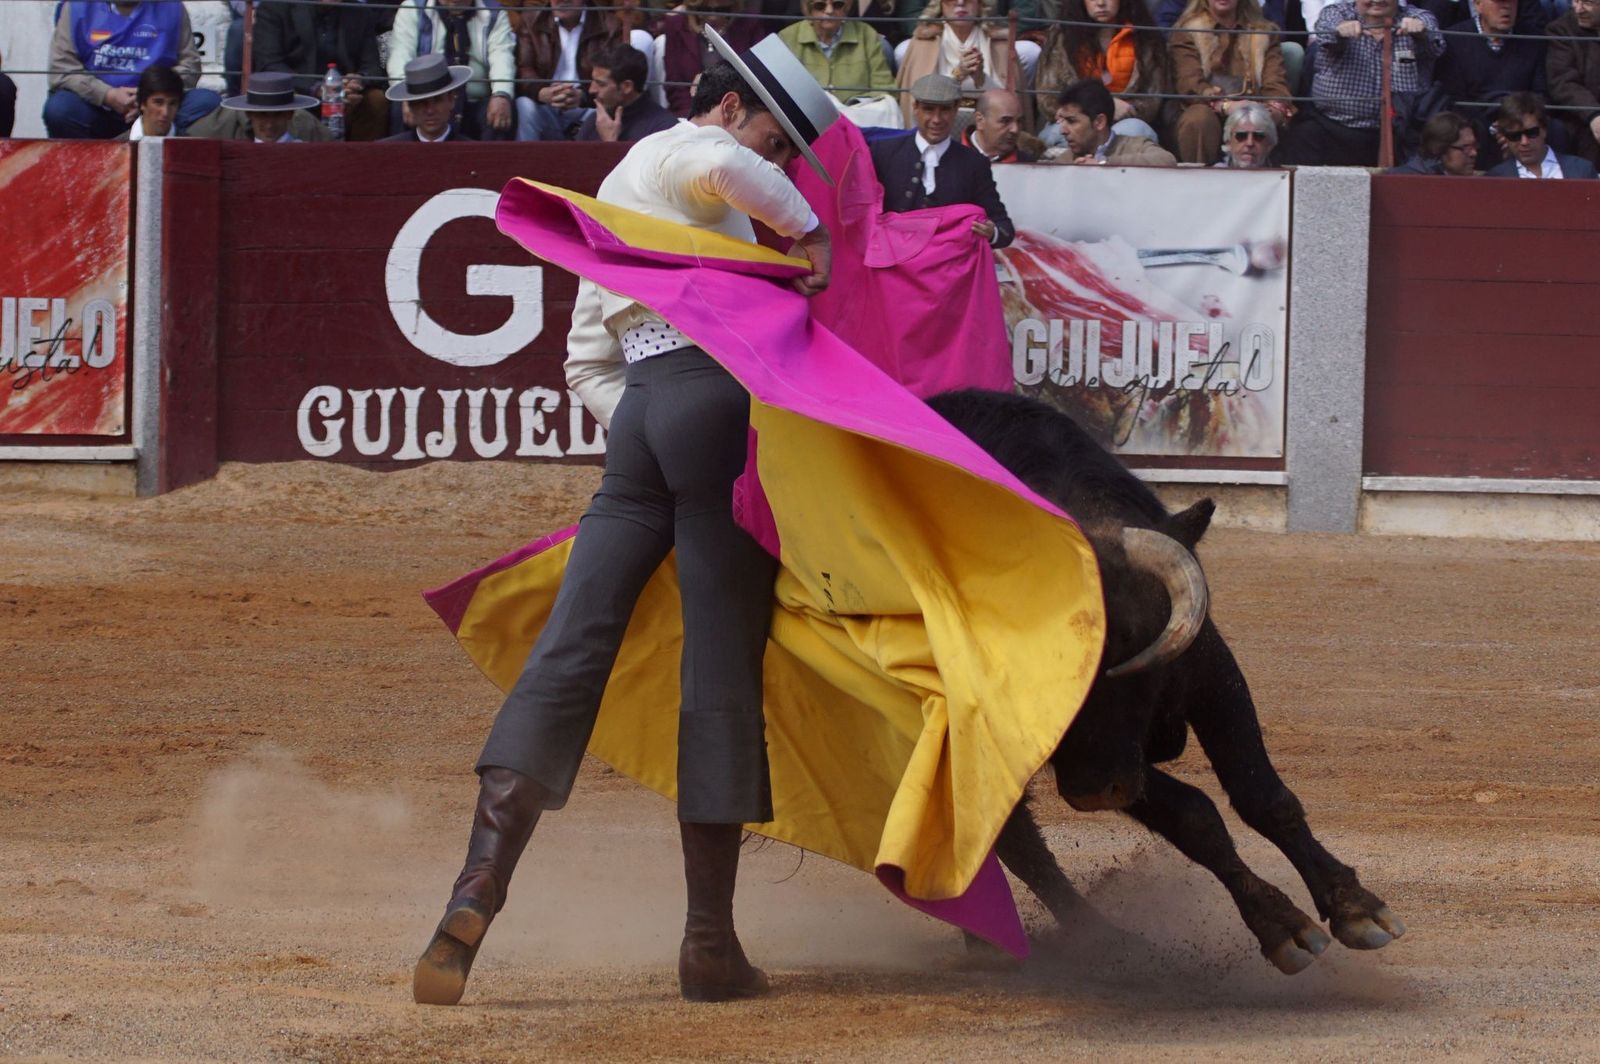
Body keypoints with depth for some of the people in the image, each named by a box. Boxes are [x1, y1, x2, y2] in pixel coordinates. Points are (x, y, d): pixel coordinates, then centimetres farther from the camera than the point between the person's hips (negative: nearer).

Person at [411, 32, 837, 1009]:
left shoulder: (615, 193, 32)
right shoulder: (692, 152, 4)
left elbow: (586, 360, 30)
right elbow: (725, 168, -24)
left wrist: (638, 425, 18)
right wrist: (811, 231, -11)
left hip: (636, 415, 8)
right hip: (717, 399, -8)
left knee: (568, 653, -2)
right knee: (723, 665, -4)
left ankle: (474, 898, -19)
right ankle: (711, 940, -2)